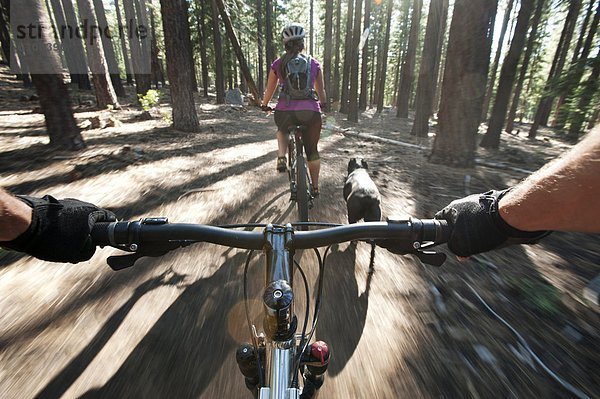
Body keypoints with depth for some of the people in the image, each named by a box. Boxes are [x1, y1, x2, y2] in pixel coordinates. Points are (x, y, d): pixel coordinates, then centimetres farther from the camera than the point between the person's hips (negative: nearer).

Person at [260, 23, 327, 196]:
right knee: (312, 150, 20)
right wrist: (322, 104, 43)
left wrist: (264, 105, 39)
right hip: (311, 112, 1)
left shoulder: (278, 64, 11)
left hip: (285, 112, 0)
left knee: (282, 131, 36)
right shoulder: (313, 63, 13)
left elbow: (269, 89, 20)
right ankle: (315, 187, 30)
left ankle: (281, 158, 11)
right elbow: (321, 91, 22)